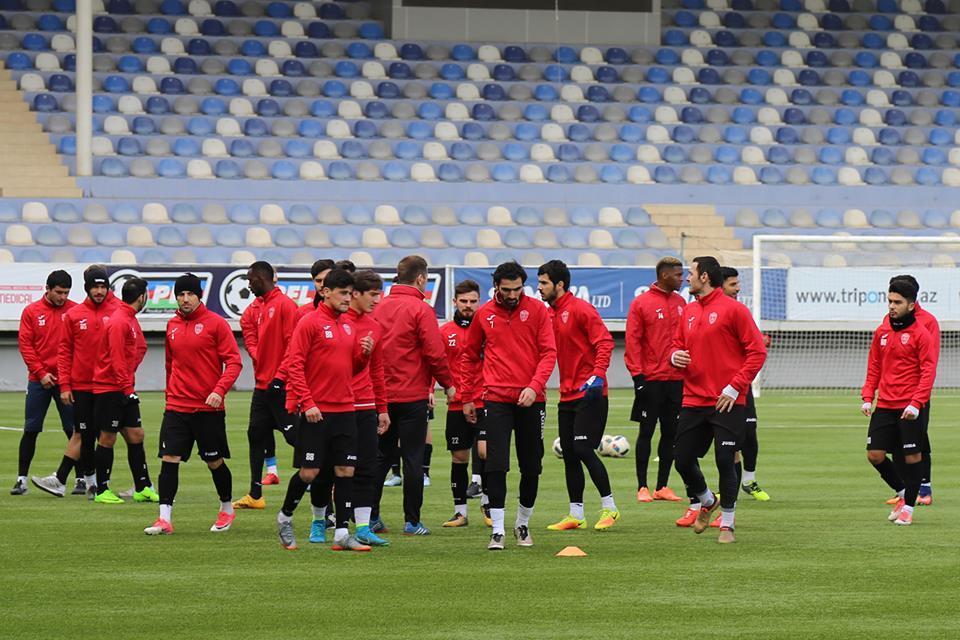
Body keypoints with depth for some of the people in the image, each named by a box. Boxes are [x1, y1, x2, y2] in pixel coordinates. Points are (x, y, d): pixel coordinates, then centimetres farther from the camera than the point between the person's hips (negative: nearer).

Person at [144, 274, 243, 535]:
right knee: (169, 459, -8)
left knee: (215, 462, 9)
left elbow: (234, 362, -10)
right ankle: (165, 518, -9)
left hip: (209, 408, -4)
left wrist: (220, 390, -22)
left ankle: (227, 509, 31)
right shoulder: (172, 325, 9)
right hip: (177, 407, 4)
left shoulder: (215, 324, -7)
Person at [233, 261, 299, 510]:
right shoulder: (259, 306, 14)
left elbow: (292, 344, -17)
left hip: (279, 386, -9)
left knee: (294, 435, -7)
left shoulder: (285, 304, -12)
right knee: (256, 434, 8)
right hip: (262, 384, 9)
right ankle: (255, 495, 13)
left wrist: (280, 377, -19)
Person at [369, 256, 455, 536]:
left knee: (380, 456, 12)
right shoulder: (421, 310, -11)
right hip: (413, 395, -5)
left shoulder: (381, 307, 5)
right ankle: (412, 521, 1)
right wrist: (448, 384, 0)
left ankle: (371, 517, 12)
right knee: (413, 459, 0)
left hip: (382, 394, 5)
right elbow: (435, 353, -13)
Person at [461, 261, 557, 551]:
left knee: (531, 466, 7)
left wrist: (534, 386, -18)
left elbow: (549, 352, -4)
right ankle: (497, 531, -7)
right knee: (496, 465, -8)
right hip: (496, 399, 0)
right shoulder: (484, 314, 5)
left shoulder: (537, 310, 0)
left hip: (531, 399, 0)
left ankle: (523, 524, 24)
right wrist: (468, 398, 14)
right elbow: (470, 356, 15)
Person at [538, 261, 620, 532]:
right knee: (569, 455, 7)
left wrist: (597, 375, -26)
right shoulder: (549, 314, 13)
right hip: (567, 395, 8)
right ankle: (575, 515, 13)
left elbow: (604, 341, -17)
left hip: (590, 395, -8)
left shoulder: (580, 309, -11)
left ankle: (609, 507, 0)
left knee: (583, 449, -12)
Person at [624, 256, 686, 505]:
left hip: (676, 380, 5)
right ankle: (642, 487, 4)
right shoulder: (641, 303, -5)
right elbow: (632, 342, -7)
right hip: (651, 380, -5)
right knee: (647, 432, 0)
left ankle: (663, 486, 13)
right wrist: (637, 375, -13)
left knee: (671, 433, 6)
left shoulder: (680, 303, 11)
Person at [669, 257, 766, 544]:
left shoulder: (733, 309, -7)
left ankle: (727, 524, 6)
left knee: (725, 461, -7)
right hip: (693, 400, 6)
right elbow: (677, 345, 22)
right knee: (682, 459, 6)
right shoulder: (689, 311, 13)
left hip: (727, 402, -6)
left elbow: (757, 351, -9)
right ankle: (707, 502, 33)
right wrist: (675, 355, -3)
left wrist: (735, 387, -15)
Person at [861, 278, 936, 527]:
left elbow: (928, 371, -10)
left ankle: (909, 507, 14)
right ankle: (902, 492, 24)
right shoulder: (881, 332, 9)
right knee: (875, 454, 1)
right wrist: (867, 397, 5)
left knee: (912, 457, 0)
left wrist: (916, 404, -19)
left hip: (910, 409, -5)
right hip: (884, 406, 5)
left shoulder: (920, 334, -7)